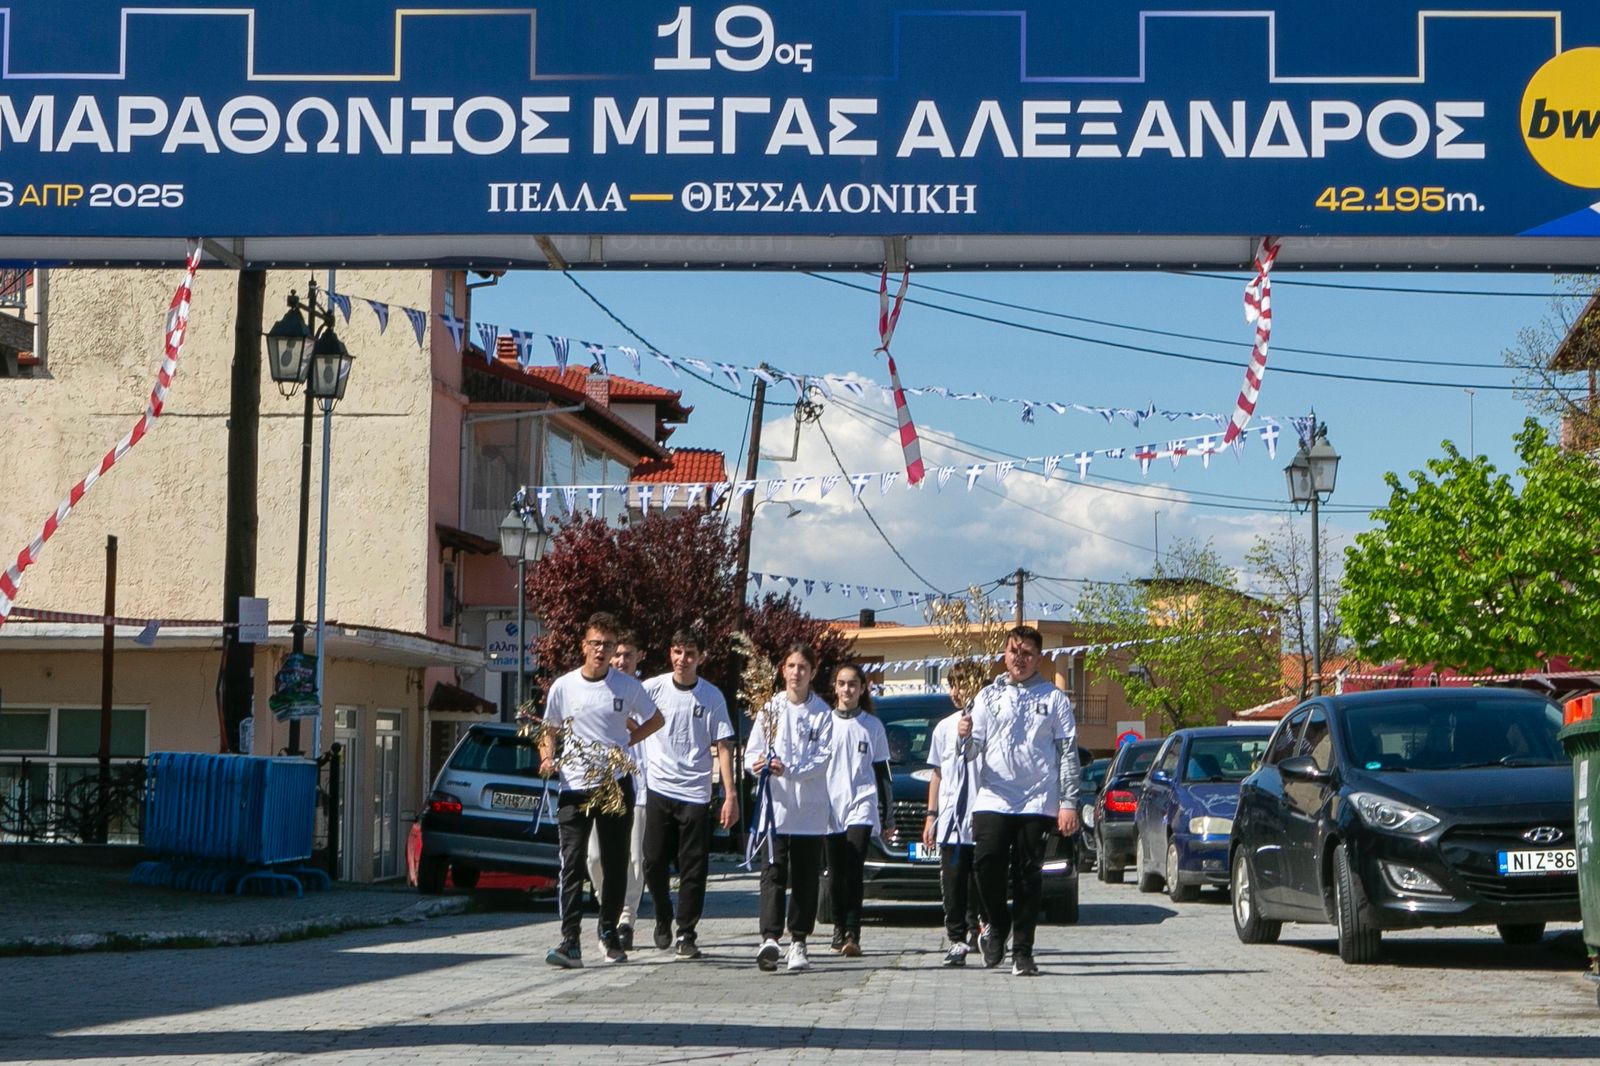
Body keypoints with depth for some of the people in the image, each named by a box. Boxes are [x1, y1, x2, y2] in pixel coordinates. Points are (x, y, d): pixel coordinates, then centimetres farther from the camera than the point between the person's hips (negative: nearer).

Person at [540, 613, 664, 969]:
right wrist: (547, 758, -6)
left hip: (616, 785, 1)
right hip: (574, 788, -1)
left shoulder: (628, 686, 1)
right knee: (573, 864, -8)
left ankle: (610, 931, 23)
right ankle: (570, 941, -13)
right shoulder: (563, 687, 2)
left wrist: (626, 742, 3)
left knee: (616, 864, 7)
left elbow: (655, 720, 16)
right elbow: (549, 730, 13)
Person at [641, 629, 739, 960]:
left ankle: (686, 935, 5)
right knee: (655, 863, 3)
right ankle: (663, 920, 26)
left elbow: (723, 746, 0)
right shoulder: (652, 689, 1)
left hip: (695, 793, -1)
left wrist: (730, 795, -5)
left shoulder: (712, 696, 1)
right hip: (660, 789, 1)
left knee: (694, 869, -2)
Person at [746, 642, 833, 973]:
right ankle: (769, 938, -23)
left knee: (806, 879, 4)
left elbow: (822, 759, -5)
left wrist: (788, 770, -19)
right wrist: (757, 764, -17)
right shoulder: (769, 709, 9)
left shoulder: (822, 713, 4)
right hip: (775, 807, 0)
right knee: (773, 874, -12)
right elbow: (751, 752, 6)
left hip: (810, 810, 0)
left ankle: (798, 943, 12)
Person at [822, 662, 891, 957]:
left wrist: (885, 814, 9)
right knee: (835, 874, 2)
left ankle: (852, 934, -17)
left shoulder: (872, 725, 9)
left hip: (862, 804, -2)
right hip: (830, 808, 2)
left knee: (853, 870, -14)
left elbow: (882, 772, 12)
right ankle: (839, 930, 13)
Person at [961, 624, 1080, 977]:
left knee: (1028, 878, -1)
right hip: (992, 799, 1)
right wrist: (965, 737, -12)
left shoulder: (1054, 698, 8)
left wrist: (1069, 803, -3)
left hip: (1037, 802, -1)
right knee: (987, 863, -15)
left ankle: (1023, 953, 5)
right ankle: (997, 926, 9)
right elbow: (973, 751, 12)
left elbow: (1069, 753, 5)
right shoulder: (989, 696, 14)